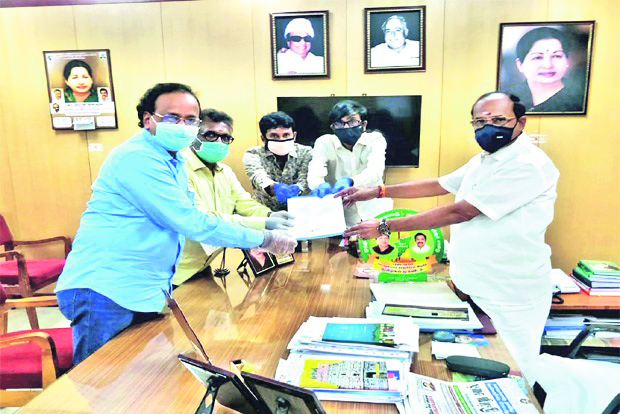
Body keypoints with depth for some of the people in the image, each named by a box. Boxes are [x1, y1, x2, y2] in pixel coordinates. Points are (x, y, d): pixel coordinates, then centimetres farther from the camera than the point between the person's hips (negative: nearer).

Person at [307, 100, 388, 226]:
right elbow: (315, 170, -16)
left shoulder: (375, 139, 0)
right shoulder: (324, 143, 1)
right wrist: (319, 185, -41)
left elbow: (375, 171, -18)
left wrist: (350, 181, -39)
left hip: (373, 215, 1)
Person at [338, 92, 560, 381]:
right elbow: (438, 185, 14)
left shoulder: (527, 164, -21)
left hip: (510, 295, -8)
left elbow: (459, 212, -26)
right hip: (473, 286, 8)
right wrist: (377, 192, 5)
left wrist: (385, 227, -23)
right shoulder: (483, 160, 10)